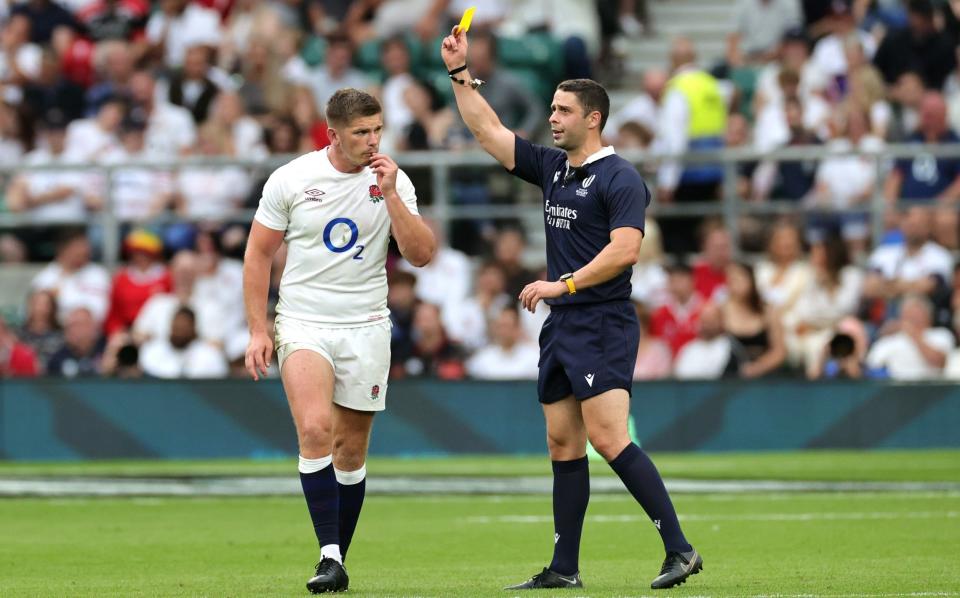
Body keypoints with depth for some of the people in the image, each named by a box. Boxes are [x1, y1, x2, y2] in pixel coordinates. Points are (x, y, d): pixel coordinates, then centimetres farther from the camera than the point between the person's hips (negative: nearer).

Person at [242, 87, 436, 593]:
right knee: (315, 431, -22)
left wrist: (390, 196, -17)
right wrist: (257, 331, 0)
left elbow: (422, 255, -8)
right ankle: (329, 557, -22)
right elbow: (258, 254, 4)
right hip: (303, 325, -2)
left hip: (366, 328, 2)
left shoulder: (393, 181, -1)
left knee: (351, 450, 5)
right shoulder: (290, 180, -4)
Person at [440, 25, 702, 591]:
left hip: (603, 326, -9)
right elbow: (488, 129, 20)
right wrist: (461, 72, 15)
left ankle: (679, 549, -16)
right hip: (561, 326, 9)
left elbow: (625, 248, -21)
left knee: (609, 438, -16)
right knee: (563, 443, 7)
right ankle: (564, 569, 10)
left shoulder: (620, 179, -10)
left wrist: (563, 284, -20)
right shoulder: (551, 167, 14)